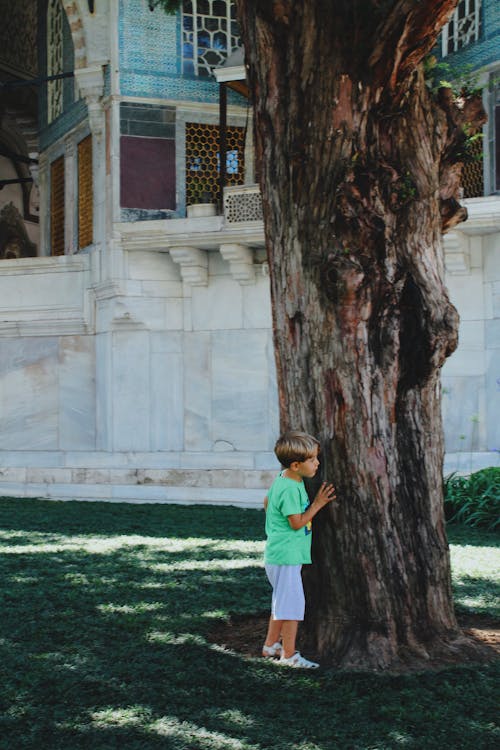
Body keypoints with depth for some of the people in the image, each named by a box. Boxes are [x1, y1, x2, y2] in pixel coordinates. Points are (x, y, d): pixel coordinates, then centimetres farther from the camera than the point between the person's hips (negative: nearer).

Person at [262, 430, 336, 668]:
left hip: (278, 553, 11)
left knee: (282, 601, 20)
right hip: (286, 555, -11)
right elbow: (297, 523, -20)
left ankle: (271, 644, 32)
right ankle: (289, 654, 1)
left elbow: (267, 501, 22)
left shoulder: (282, 480, 8)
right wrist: (317, 504, -12)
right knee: (293, 602, -5)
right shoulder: (290, 489, -23)